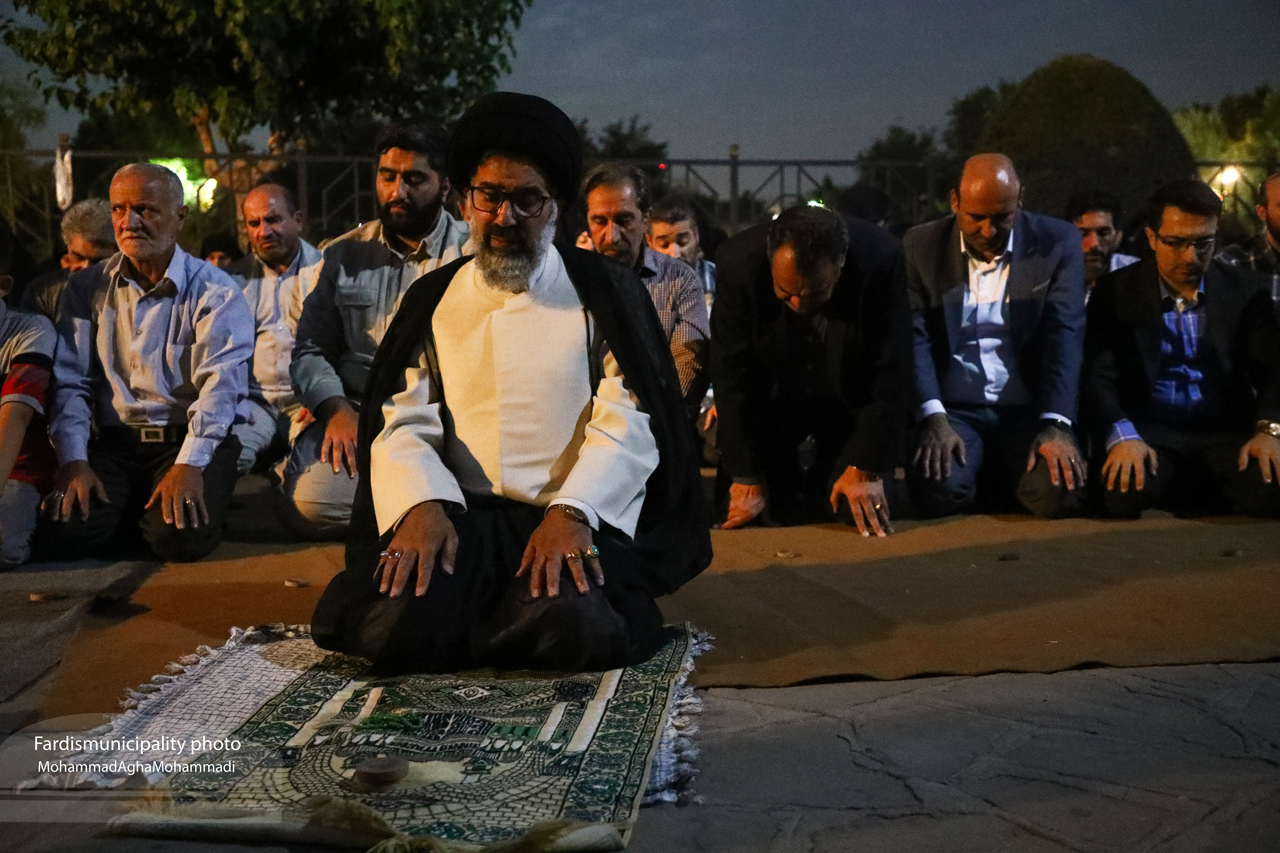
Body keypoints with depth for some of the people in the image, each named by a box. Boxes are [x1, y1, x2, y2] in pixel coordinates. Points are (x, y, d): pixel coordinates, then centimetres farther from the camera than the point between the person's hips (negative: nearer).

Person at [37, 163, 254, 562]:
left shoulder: (215, 292, -4)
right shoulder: (86, 289, 9)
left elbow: (221, 385, -15)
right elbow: (70, 382, 3)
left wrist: (189, 464, -28)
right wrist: (73, 462, -11)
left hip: (193, 440, -3)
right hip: (114, 442, 3)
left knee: (180, 539, -28)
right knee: (62, 535, -20)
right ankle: (137, 513, 10)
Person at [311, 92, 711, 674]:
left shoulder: (606, 292, 7)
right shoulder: (433, 299, 15)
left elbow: (628, 425, -3)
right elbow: (403, 423, 6)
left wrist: (570, 512, -20)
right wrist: (422, 506, -16)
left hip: (577, 515, -2)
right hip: (461, 515, 2)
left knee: (577, 628, -32)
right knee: (394, 627, -26)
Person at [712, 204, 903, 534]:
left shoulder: (881, 262, -30)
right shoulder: (738, 263, -28)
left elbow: (887, 374, -20)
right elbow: (734, 376, -19)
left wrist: (867, 468, -19)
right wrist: (747, 478, -17)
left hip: (852, 401, 0)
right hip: (773, 400, 1)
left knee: (854, 518, -8)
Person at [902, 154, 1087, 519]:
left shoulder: (1058, 243, 4)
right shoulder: (920, 247, 4)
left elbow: (1064, 334, -5)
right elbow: (914, 337, -4)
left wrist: (1055, 424, -19)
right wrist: (933, 418, -20)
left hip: (1029, 410, 1)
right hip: (954, 410, 0)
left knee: (1060, 490, -26)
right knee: (937, 488, -29)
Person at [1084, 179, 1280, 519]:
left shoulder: (1245, 291, 10)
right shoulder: (1117, 291, 5)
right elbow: (1098, 376, -5)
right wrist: (1122, 437, -25)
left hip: (1226, 432, 2)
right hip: (1148, 433, -1)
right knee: (1124, 492, -34)